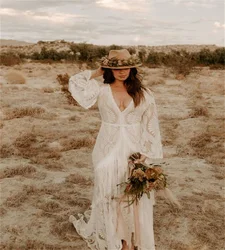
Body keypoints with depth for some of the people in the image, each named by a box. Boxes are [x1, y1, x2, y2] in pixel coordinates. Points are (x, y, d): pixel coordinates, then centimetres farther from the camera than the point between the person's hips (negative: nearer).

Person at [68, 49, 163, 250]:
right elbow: (75, 84, -13)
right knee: (109, 194, 10)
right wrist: (97, 73, -4)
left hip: (134, 149, 0)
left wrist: (145, 152, -9)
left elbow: (151, 125, -2)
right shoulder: (101, 89, -2)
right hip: (109, 150, 0)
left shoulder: (143, 93, -2)